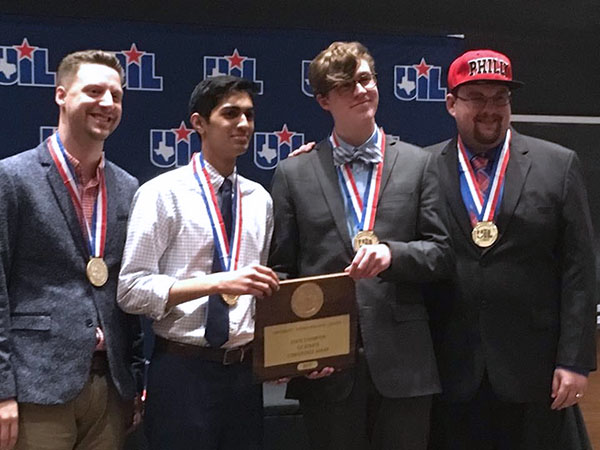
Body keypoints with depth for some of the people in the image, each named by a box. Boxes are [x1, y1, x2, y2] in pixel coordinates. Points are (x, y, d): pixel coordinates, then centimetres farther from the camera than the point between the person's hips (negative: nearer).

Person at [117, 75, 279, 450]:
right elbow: (132, 289, -13)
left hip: (245, 371, 5)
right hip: (183, 371, -5)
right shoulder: (163, 193, -7)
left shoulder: (260, 199, 9)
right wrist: (218, 282, -23)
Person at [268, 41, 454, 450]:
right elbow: (281, 271, 5)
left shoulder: (417, 164, 6)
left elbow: (441, 254, 3)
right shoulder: (293, 174, 6)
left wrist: (392, 253, -17)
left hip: (402, 360, 1)